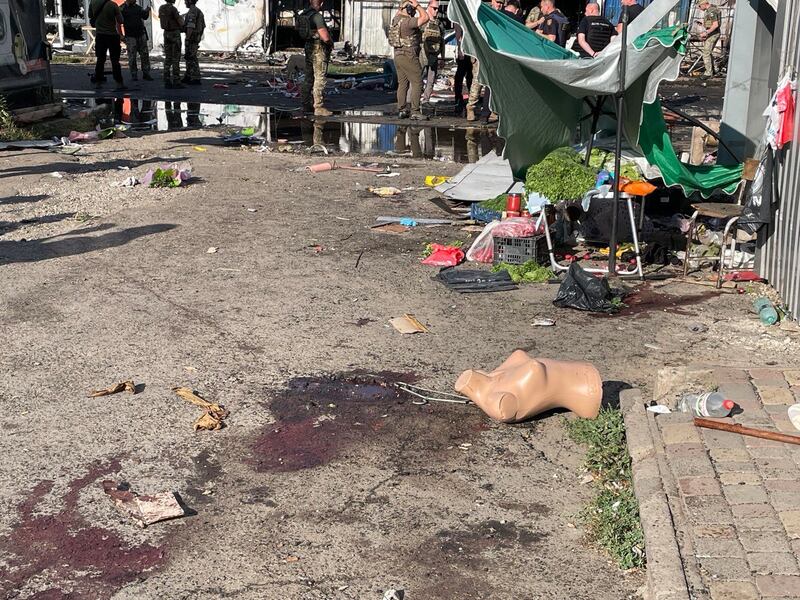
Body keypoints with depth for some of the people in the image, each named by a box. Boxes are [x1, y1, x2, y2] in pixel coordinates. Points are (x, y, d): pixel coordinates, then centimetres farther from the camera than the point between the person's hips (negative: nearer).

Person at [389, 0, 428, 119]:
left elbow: (398, 14, 33)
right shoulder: (408, 22, -17)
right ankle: (415, 111, -9)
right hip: (409, 56, -9)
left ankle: (401, 110, 11)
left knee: (402, 83, 11)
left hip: (398, 55, 9)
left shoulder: (396, 19, 9)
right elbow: (425, 17, -21)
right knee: (417, 83, -5)